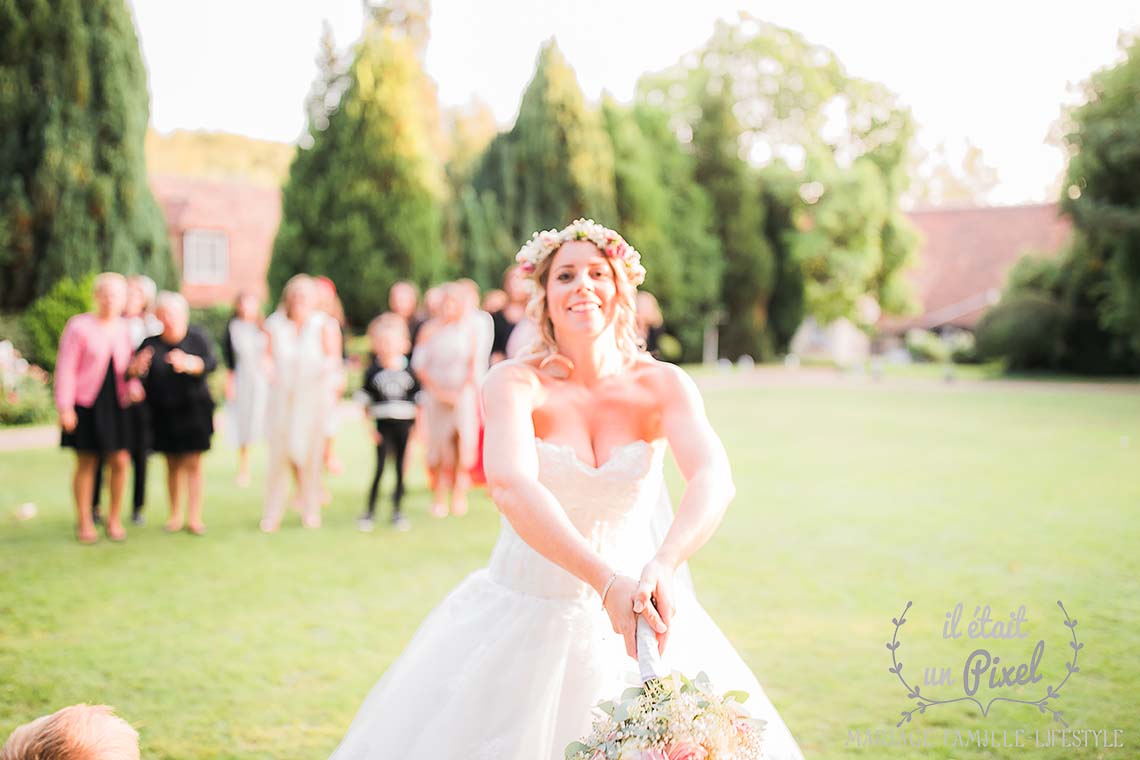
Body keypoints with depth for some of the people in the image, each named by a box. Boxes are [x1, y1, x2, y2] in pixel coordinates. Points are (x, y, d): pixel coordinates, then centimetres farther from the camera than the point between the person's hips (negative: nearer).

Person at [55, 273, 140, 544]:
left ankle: (115, 519, 17)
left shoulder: (123, 329, 9)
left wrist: (133, 387, -3)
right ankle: (84, 522, 16)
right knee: (86, 463, 3)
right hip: (86, 405, -4)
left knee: (120, 461, 1)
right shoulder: (79, 326, -6)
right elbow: (65, 368, -6)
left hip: (116, 405, 4)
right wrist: (64, 407, -10)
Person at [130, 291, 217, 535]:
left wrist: (188, 363, -35)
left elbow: (211, 362, -16)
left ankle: (194, 517, 1)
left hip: (194, 408, -2)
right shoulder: (151, 344, 1)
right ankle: (175, 515, 18)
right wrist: (137, 368, -31)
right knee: (173, 464, 8)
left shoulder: (197, 337, -1)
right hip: (163, 412, 2)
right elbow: (134, 372, -7)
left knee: (193, 463, -3)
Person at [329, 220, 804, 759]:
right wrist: (607, 583, -40)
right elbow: (511, 489, -29)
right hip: (527, 620, -1)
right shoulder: (514, 383, -12)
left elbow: (714, 479, -23)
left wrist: (663, 566, -42)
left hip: (639, 612, 1)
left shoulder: (663, 386, -7)